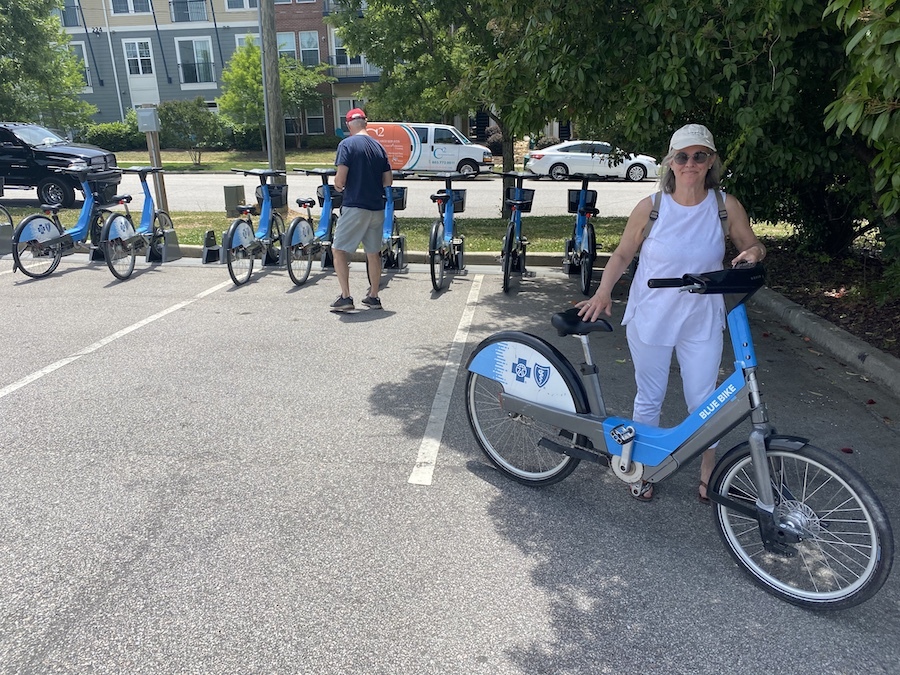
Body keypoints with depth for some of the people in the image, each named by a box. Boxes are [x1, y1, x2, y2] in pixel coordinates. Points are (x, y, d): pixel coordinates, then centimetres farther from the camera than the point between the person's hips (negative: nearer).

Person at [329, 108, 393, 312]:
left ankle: (346, 297, -2)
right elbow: (388, 180, 10)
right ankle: (373, 296, 21)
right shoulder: (378, 146, 9)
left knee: (339, 250, 4)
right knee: (373, 253, 14)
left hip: (355, 206, -6)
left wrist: (338, 185, 6)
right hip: (377, 207, 6)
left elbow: (340, 178, -15)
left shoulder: (347, 144, -8)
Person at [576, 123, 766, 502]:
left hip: (702, 322, 1)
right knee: (649, 398, 12)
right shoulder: (651, 207, -7)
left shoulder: (725, 206, -4)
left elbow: (752, 246, 9)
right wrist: (603, 293, -15)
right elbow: (622, 255, 0)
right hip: (650, 319, -1)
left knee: (703, 401, 7)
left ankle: (708, 476, 28)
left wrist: (753, 253, -15)